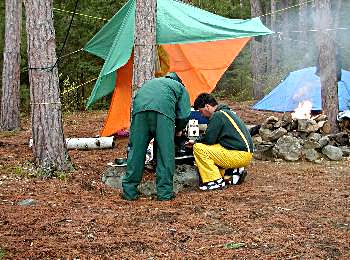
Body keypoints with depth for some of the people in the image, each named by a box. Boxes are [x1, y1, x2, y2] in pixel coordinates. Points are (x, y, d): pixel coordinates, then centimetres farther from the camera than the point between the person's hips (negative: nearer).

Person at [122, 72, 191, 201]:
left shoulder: (149, 82, 44)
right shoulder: (180, 87, 33)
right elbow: (184, 116, 20)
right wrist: (176, 130, 39)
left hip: (139, 108, 3)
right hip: (163, 110, -3)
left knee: (136, 150, 8)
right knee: (165, 152, 4)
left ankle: (129, 191, 12)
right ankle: (164, 192, 5)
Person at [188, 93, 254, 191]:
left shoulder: (218, 116, -12)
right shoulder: (227, 112, 19)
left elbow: (209, 139, -15)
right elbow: (215, 138, 23)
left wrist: (197, 142, 6)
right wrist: (197, 141, 17)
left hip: (239, 155, -10)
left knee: (198, 148, -12)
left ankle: (215, 181, -9)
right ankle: (233, 172, 11)